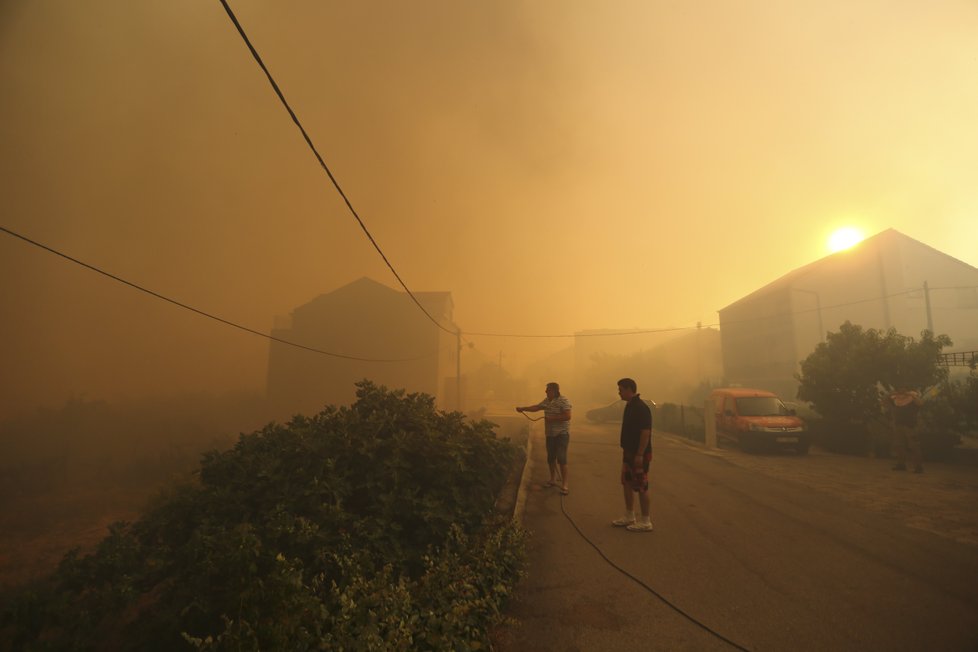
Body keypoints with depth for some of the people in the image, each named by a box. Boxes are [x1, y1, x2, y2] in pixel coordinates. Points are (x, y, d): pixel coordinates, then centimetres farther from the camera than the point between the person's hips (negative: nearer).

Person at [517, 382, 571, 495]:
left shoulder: (563, 401, -16)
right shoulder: (547, 401, 8)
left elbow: (567, 416, -23)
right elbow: (536, 407, 16)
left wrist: (551, 418, -21)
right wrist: (523, 408, 7)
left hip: (562, 434, -7)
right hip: (550, 434, 7)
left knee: (561, 458, -11)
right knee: (551, 458, 13)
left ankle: (564, 484, -3)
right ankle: (553, 480, 28)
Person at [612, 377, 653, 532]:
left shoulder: (641, 407, -20)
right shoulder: (630, 405, 9)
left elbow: (646, 432, -24)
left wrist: (640, 455, -25)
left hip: (639, 455, -10)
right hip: (629, 452, 10)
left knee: (641, 487, 0)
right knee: (627, 483, 15)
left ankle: (646, 522, 13)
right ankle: (629, 517, 27)